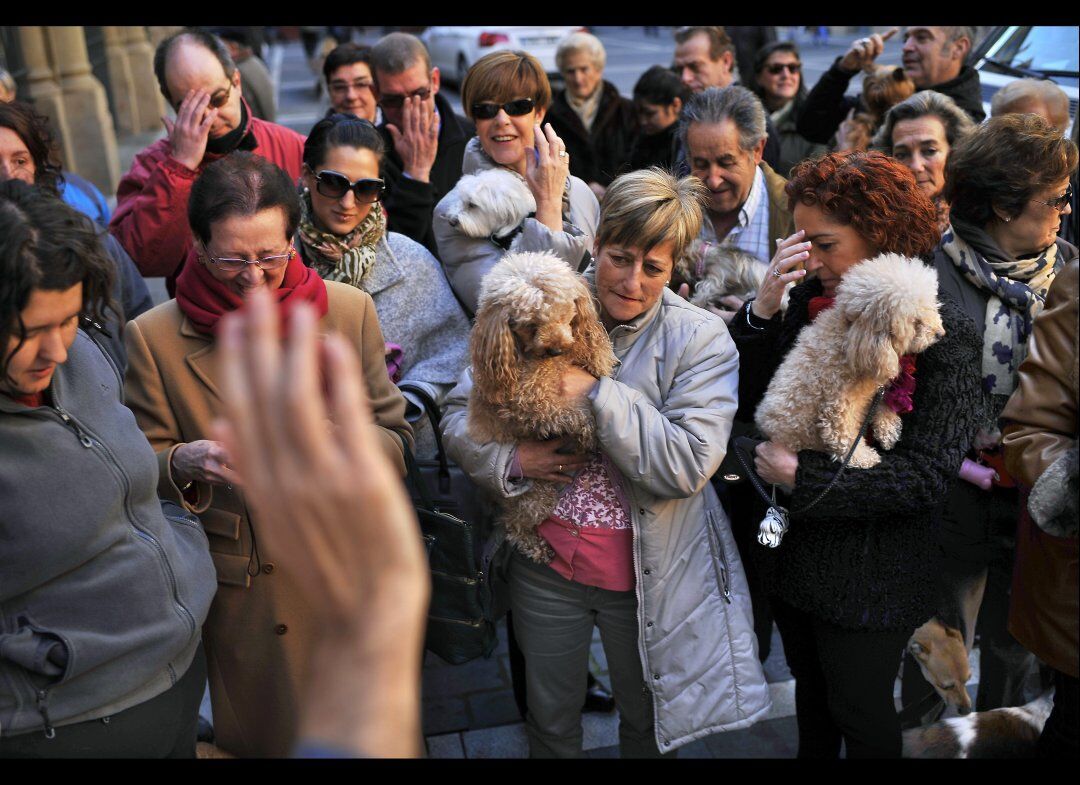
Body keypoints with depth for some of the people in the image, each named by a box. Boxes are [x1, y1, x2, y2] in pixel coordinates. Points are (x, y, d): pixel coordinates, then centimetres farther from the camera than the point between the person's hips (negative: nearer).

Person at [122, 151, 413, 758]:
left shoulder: (351, 310, -7)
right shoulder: (153, 337, -10)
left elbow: (395, 438, -2)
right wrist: (186, 462, -25)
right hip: (234, 596, -1)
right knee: (253, 735, 19)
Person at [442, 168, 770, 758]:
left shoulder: (701, 339, -12)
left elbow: (689, 463, -23)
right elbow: (460, 412, -2)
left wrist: (594, 393, -26)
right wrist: (510, 460, -21)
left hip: (648, 573, -2)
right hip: (545, 563, 2)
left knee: (648, 721, 22)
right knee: (550, 723, 23)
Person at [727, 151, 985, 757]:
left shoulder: (943, 330, -17)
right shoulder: (809, 300, -4)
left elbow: (928, 474, -19)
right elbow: (745, 401, -4)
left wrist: (804, 479, -22)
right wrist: (762, 309, -17)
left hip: (870, 573, -5)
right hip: (793, 549, 5)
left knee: (860, 713, 15)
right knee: (811, 691, 26)